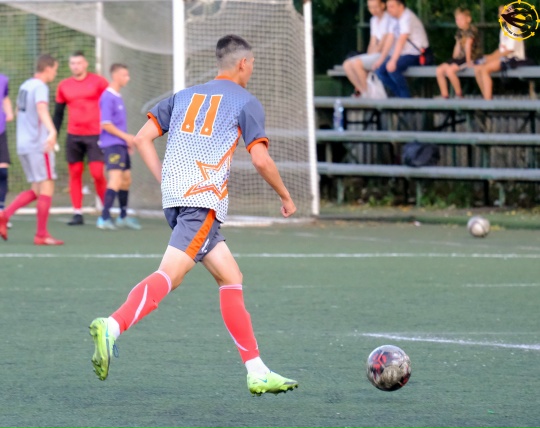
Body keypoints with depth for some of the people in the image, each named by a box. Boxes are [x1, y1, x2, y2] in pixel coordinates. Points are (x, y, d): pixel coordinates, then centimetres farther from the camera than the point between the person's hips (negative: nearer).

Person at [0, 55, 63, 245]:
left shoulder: (25, 86, 15)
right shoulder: (40, 87, -11)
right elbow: (42, 109, -31)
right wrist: (52, 131, -47)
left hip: (23, 144, 9)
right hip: (38, 145, -9)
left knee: (36, 190, 13)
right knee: (46, 188, -3)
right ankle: (41, 235, -3)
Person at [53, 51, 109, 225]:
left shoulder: (98, 82, -1)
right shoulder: (64, 86, 8)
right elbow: (58, 114, 14)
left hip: (95, 135, -3)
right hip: (73, 136, 3)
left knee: (97, 173, -9)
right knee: (75, 173, 1)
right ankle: (77, 214, 4)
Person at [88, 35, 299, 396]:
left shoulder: (185, 96, 24)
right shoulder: (246, 102, 7)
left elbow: (143, 138, 15)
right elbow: (261, 160, -1)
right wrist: (286, 197, 13)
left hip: (175, 197, 7)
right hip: (204, 198, -7)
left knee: (231, 278, 12)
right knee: (170, 274, -20)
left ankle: (257, 372, 10)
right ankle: (112, 328, -43)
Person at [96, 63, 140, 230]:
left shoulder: (118, 97, 16)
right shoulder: (108, 97, -14)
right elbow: (106, 124, -19)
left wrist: (128, 140, 19)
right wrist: (126, 136, -15)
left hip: (121, 144, 10)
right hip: (112, 144, -10)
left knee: (126, 179, 16)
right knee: (116, 179, -19)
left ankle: (123, 217, 27)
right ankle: (104, 218, -23)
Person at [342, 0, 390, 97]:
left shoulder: (388, 19, -11)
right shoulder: (374, 20, 16)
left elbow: (383, 43, -14)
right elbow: (372, 43, 14)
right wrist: (368, 56, -2)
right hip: (374, 55, 9)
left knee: (357, 63, -26)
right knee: (347, 65, -6)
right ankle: (362, 91, -7)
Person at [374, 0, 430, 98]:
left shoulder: (407, 18, -16)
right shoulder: (394, 20, 10)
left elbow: (401, 40, -25)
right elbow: (389, 40, 8)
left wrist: (393, 61, -32)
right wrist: (381, 59, 0)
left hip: (415, 55, -9)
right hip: (404, 54, 9)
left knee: (392, 68, -30)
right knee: (380, 70, -7)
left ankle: (406, 97, -14)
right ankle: (400, 96, 0)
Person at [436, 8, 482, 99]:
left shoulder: (471, 30, -13)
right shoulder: (459, 31, 13)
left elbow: (468, 45, -20)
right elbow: (458, 46, 13)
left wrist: (468, 61, -26)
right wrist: (453, 60, 3)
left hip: (472, 58, -9)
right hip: (462, 57, 9)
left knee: (450, 70, -28)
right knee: (439, 70, -5)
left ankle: (459, 95, -15)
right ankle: (444, 96, -4)